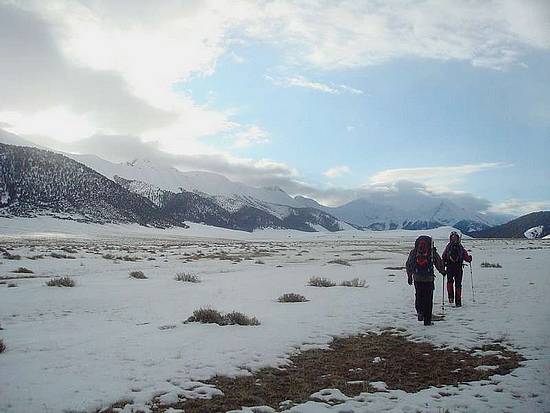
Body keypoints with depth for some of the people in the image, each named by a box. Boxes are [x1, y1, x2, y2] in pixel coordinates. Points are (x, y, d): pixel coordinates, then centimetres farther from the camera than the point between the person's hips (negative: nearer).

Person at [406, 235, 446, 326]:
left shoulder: (413, 252, 3)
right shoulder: (432, 252, -2)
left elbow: (408, 265, 8)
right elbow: (439, 264, 7)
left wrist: (409, 276, 17)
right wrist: (443, 271, 27)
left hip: (417, 278, 2)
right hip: (429, 279, -1)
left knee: (418, 297, 18)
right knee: (428, 299, 6)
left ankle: (419, 311, -4)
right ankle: (427, 320, 9)